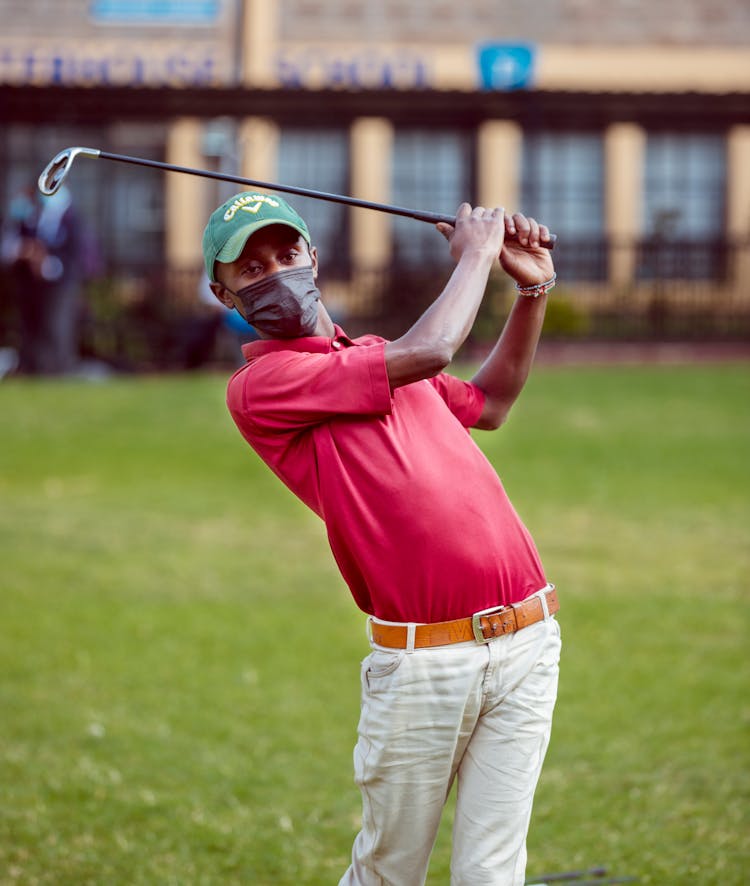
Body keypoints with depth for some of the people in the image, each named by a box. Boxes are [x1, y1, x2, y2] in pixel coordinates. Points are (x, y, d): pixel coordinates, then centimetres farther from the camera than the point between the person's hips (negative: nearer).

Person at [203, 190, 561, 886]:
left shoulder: (369, 354, 20)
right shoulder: (259, 385, -6)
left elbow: (488, 403, 37)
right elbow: (425, 355, -14)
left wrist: (532, 290, 26)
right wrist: (475, 253, 2)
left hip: (527, 644, 5)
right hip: (421, 664, -5)